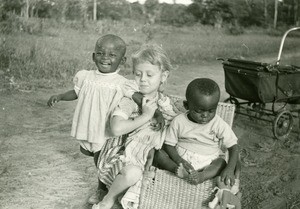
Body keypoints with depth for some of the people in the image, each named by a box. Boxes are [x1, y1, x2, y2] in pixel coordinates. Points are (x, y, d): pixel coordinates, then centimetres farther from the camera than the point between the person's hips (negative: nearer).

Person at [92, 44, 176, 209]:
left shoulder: (164, 104, 0)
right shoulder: (129, 101, -15)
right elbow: (117, 129, -32)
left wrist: (151, 157, -9)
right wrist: (145, 116, -25)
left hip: (142, 157, 6)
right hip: (118, 156, -5)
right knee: (133, 173, -34)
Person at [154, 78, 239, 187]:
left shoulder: (219, 125, -8)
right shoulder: (179, 121, -6)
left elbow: (233, 146, -8)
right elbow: (169, 145, -3)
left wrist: (230, 169, -26)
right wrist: (179, 160, -24)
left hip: (207, 163, 0)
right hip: (181, 158, 0)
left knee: (221, 163, -27)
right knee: (159, 154, -21)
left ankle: (202, 176, -45)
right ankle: (179, 170, -40)